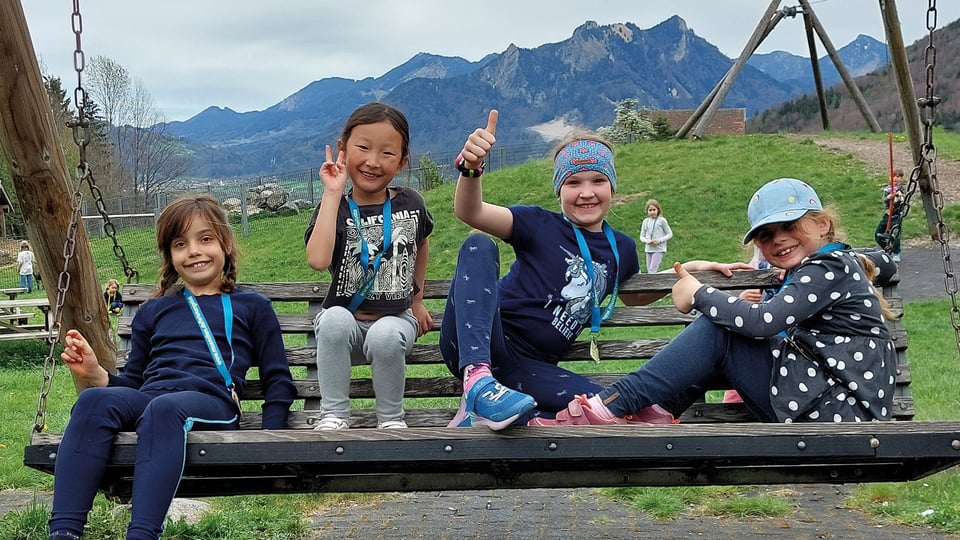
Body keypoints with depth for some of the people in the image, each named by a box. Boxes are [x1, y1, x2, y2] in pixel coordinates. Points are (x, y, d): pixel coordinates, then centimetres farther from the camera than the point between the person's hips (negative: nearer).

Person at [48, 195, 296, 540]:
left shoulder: (251, 307, 21)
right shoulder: (153, 311, 30)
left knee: (163, 408, -39)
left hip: (210, 404, -3)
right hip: (146, 399, 3)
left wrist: (270, 439, 0)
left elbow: (278, 381, 16)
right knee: (95, 399, -32)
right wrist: (96, 374, 7)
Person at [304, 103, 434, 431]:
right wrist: (333, 193, -25)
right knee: (334, 319, -34)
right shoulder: (335, 207, -8)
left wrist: (417, 300, 24)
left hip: (396, 319, 1)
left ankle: (391, 417, -9)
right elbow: (317, 260, -29)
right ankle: (334, 414, -18)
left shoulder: (410, 204, -1)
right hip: (348, 321, 0)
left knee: (384, 335, -33)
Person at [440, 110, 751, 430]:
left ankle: (485, 415, -17)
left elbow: (632, 295, 35)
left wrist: (688, 270, 22)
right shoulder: (539, 226, -2)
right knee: (479, 245, -26)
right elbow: (470, 212, -17)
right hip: (475, 347, -4)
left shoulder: (621, 249, 13)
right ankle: (477, 381, -43)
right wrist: (471, 168, -39)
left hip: (531, 368, 4)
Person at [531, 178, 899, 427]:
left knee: (717, 331, -16)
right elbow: (884, 263, 43)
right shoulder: (840, 263, 19)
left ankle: (608, 407, -21)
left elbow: (762, 321, -24)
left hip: (834, 409, -10)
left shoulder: (828, 269, -9)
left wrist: (698, 295, -8)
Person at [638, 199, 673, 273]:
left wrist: (659, 240, -15)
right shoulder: (645, 221, 7)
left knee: (652, 270, -15)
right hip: (648, 249, 5)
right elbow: (641, 236, 11)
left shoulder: (662, 220, -4)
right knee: (649, 271, 7)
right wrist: (647, 241, -12)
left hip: (659, 249, -5)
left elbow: (670, 234, -1)